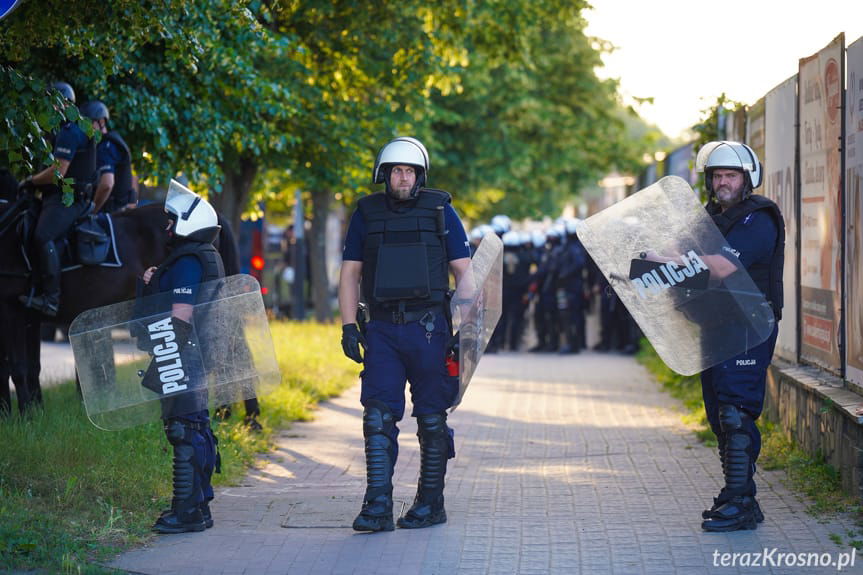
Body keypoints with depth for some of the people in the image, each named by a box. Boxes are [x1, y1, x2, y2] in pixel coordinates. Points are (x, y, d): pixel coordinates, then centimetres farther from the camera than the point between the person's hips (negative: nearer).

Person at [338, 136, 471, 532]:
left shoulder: (440, 211, 4)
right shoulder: (366, 214, 9)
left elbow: (464, 271, 5)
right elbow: (350, 273, 12)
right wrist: (348, 327, 2)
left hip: (429, 326, -1)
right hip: (382, 328, 1)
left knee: (432, 418, 5)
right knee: (378, 417, -6)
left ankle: (431, 504, 15)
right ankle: (378, 507, -6)